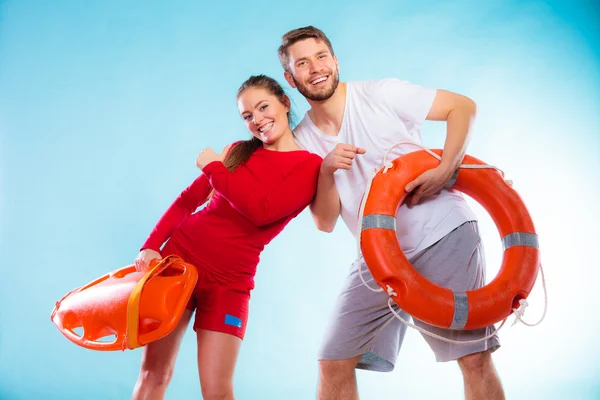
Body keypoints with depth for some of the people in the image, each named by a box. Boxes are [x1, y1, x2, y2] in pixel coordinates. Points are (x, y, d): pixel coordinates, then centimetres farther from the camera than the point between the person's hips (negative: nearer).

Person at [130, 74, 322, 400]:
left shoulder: (310, 166, -5)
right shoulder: (238, 151, 9)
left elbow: (261, 211, -19)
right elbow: (188, 199, 9)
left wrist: (213, 167, -9)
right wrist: (151, 245, -3)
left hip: (229, 280, -3)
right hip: (178, 257, 3)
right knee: (153, 373, 6)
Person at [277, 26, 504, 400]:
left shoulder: (381, 93, -4)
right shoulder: (302, 141, 5)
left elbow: (463, 106, -2)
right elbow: (325, 223, 2)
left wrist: (445, 170, -16)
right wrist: (327, 171, -16)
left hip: (444, 233, -3)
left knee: (475, 357, -8)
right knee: (333, 363, 0)